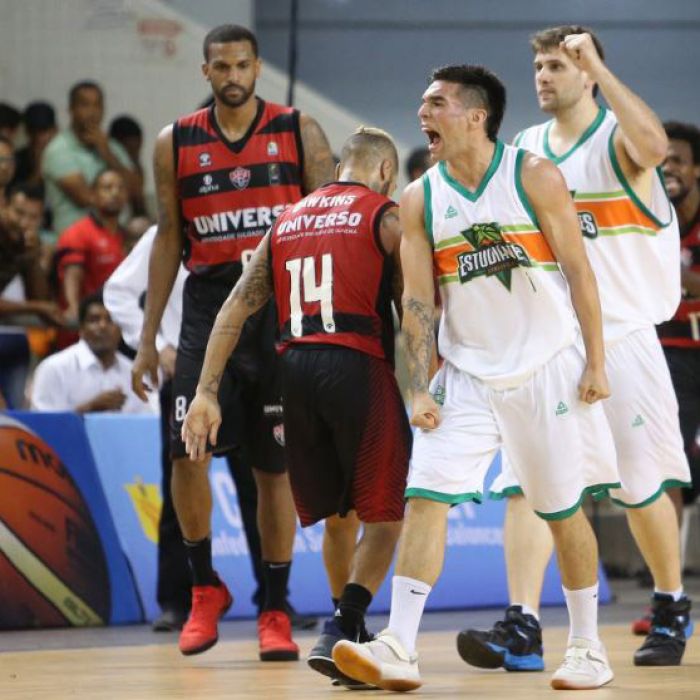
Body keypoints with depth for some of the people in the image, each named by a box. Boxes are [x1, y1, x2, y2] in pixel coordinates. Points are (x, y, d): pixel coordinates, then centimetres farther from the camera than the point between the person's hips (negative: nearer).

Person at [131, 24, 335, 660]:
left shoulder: (299, 133, 2)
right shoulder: (176, 144, 6)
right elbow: (169, 239, 12)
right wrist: (148, 337, 9)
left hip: (284, 307, -1)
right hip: (209, 304, 1)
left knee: (276, 464, 3)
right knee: (186, 451, -11)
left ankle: (276, 611, 11)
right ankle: (205, 587, 10)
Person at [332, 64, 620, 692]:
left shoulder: (534, 177, -8)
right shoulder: (419, 199, 1)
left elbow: (579, 270, -5)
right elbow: (418, 300, 2)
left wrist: (596, 362, -9)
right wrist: (421, 391, -6)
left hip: (547, 369, -3)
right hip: (467, 375, 3)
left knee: (564, 510, 4)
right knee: (425, 498, -11)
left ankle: (588, 647, 19)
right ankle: (399, 649, -14)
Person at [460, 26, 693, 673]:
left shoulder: (618, 139, -6)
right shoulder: (523, 151, 11)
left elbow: (654, 146, -31)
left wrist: (597, 67, -29)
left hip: (621, 337, -4)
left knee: (643, 486, 5)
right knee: (526, 485, -10)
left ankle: (672, 609, 26)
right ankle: (522, 628, -16)